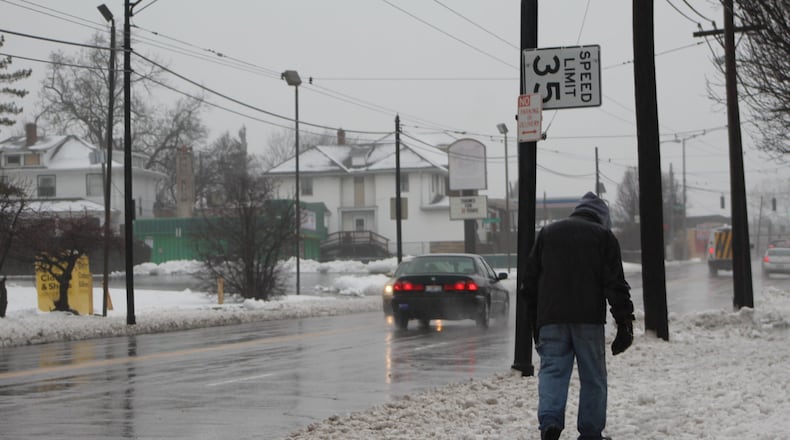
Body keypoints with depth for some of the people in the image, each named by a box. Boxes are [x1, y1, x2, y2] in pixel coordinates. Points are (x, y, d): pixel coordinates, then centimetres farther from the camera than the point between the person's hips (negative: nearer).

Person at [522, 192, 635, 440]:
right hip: (589, 319, -2)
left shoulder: (547, 233, 15)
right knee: (593, 377, 7)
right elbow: (616, 285, -1)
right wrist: (625, 323, 0)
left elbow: (530, 282, 15)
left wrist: (534, 322, 20)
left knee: (552, 371, 1)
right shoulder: (604, 236, 6)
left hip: (551, 319, 2)